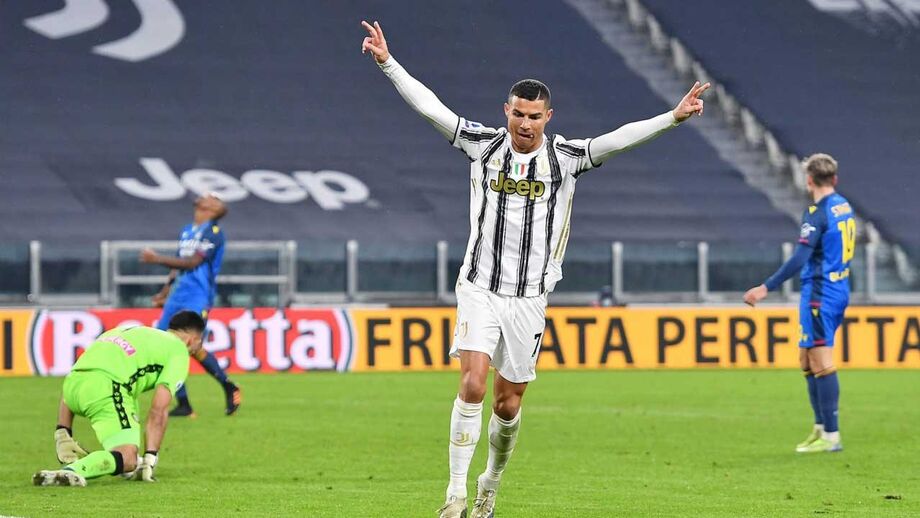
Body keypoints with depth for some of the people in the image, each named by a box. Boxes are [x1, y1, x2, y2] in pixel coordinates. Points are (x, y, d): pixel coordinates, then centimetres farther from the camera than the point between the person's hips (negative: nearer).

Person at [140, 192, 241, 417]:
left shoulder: (213, 232, -7)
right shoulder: (186, 231, 19)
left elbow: (192, 263, -15)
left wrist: (158, 259, -13)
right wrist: (165, 291, 22)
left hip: (198, 296, -8)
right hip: (178, 296, 8)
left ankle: (229, 387, 3)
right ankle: (183, 404, 4)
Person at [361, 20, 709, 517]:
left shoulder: (564, 157, -3)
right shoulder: (484, 145, -1)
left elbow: (619, 139, -13)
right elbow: (430, 107, -4)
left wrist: (673, 117, -25)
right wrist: (388, 62, -9)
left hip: (530, 298, 1)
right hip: (480, 289, -1)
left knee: (508, 402, 7)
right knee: (473, 383, -18)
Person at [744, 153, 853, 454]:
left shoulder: (817, 213, -16)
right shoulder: (844, 207, 10)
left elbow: (799, 259, -24)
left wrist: (766, 288, -25)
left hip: (820, 294, -9)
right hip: (839, 291, 9)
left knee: (822, 364, -7)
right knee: (809, 361, 16)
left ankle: (831, 436, -7)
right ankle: (821, 427, 17)